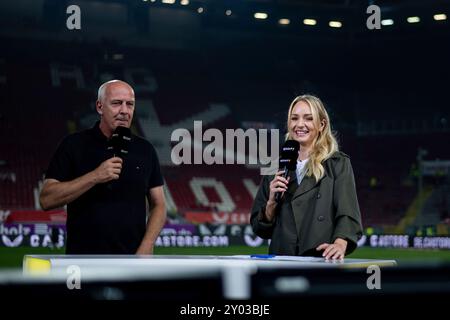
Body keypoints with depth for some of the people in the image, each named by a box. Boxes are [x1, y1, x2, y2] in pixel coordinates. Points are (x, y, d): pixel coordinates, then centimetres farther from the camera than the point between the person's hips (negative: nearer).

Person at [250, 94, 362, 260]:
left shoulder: (338, 164, 7)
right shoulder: (277, 167, 16)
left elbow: (347, 213, -6)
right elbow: (259, 227, 18)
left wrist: (340, 244, -24)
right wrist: (272, 202, -1)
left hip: (321, 258, -3)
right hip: (282, 261, 3)